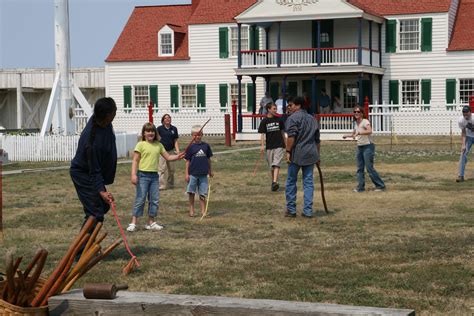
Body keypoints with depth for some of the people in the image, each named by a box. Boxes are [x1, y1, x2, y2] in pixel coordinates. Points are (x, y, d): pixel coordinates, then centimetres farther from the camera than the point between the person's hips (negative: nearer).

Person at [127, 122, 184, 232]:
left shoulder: (158, 145, 11)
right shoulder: (141, 145, -4)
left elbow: (168, 157, 14)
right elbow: (135, 161, -7)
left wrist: (177, 157, -4)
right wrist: (134, 174, -16)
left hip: (154, 175, 5)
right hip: (143, 175, -5)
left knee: (155, 199, 7)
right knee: (140, 199, -6)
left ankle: (151, 222, 16)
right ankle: (133, 223, -2)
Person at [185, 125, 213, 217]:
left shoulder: (206, 146, 4)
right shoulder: (191, 147, -2)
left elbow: (208, 159, 14)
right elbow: (188, 161, 0)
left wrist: (210, 171, 17)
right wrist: (187, 174, -3)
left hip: (203, 174, 1)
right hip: (193, 174, -1)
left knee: (203, 194, 4)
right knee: (191, 193, 7)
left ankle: (203, 211, 9)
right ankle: (191, 210, 16)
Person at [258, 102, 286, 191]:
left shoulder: (278, 120, 5)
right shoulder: (264, 121, 0)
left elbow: (282, 132, 14)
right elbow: (263, 134, -2)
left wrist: (285, 143, 17)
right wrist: (262, 145, -13)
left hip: (279, 145, -1)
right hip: (269, 146, 1)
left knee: (276, 164, -14)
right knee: (271, 166, 9)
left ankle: (275, 182, -23)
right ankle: (273, 182, 22)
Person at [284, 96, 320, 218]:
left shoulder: (293, 118, -5)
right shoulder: (312, 119, 18)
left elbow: (291, 136, -17)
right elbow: (317, 140, 21)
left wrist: (288, 151, -16)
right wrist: (317, 155, 27)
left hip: (297, 154, -6)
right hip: (311, 154, 6)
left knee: (291, 181, 5)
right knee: (308, 182, 7)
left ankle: (291, 210, 7)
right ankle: (308, 210, 5)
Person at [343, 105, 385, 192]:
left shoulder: (365, 121, -13)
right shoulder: (355, 123, 11)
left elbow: (369, 131, -33)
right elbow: (354, 133, 29)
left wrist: (359, 132, -38)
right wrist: (346, 135, 14)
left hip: (368, 146, -8)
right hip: (360, 147, 8)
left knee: (369, 168, -8)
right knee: (360, 168, 7)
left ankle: (380, 186, 1)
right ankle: (360, 187, 11)